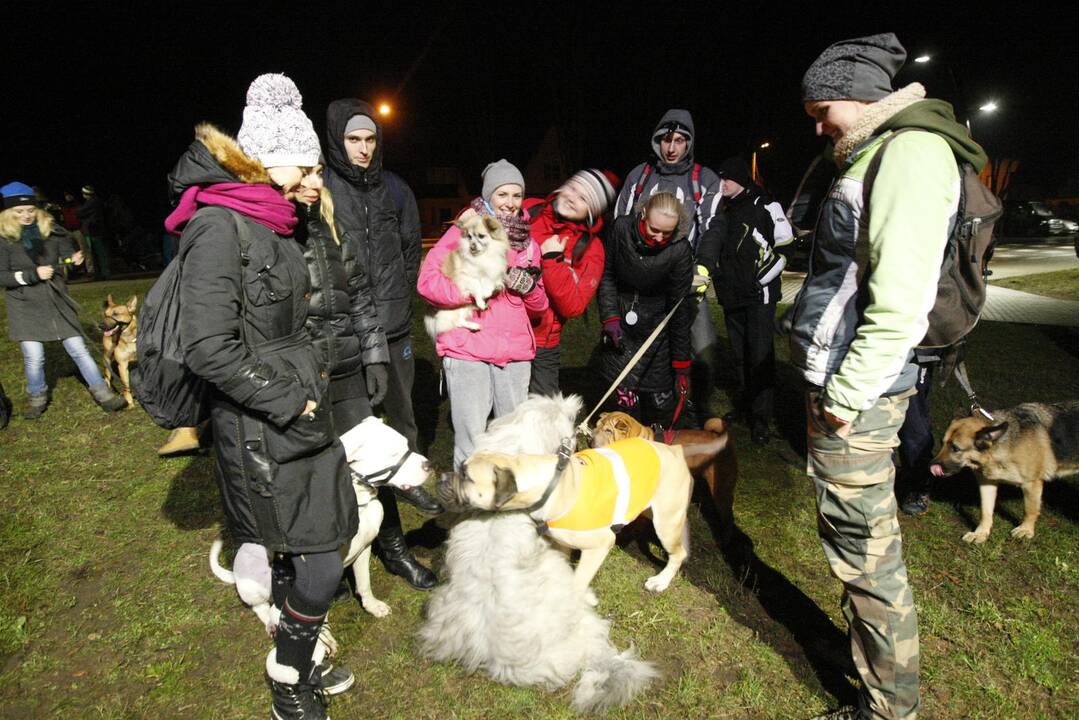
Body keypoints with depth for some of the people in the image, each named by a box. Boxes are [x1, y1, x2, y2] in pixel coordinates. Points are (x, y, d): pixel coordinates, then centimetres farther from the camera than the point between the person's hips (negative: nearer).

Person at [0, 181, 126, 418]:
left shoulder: (50, 228, 1)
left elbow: (65, 253, 3)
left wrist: (74, 259, -19)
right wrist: (32, 275, -18)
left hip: (56, 300, 2)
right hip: (25, 305, -2)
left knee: (78, 348, 3)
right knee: (33, 357, -2)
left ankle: (101, 392, 11)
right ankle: (37, 397, 24)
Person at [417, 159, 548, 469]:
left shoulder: (528, 242, 18)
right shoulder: (464, 232, 3)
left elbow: (537, 309, 20)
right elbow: (427, 281, -9)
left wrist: (529, 287, -1)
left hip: (516, 352, 5)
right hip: (468, 350, -5)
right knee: (472, 443, -6)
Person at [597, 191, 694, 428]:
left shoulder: (680, 250, -20)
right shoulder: (622, 228, -15)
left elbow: (679, 308, -15)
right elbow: (607, 274, -1)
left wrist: (681, 363, -13)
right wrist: (610, 317, -10)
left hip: (657, 325, -2)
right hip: (622, 320, 2)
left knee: (660, 396, -4)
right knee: (623, 393, 2)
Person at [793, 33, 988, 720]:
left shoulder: (912, 151, -13)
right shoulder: (876, 155, 18)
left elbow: (902, 302, -22)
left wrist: (848, 392, -19)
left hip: (855, 393, -10)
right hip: (840, 378, 10)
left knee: (864, 544, 1)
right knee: (863, 533, 21)